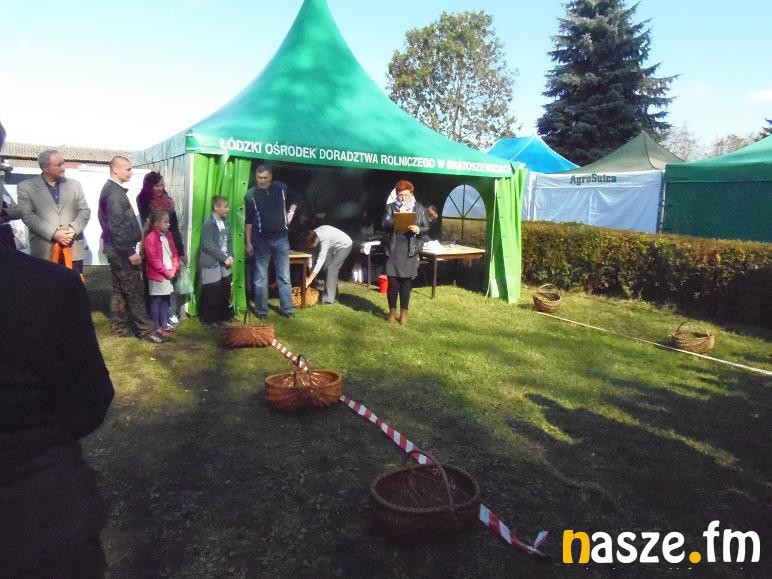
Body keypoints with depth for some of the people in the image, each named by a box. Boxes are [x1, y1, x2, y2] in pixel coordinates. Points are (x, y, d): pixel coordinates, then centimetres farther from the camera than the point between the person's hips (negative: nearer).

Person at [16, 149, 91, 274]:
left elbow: (85, 211, 9)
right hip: (44, 251, -2)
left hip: (74, 249, 3)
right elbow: (27, 215, -5)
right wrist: (53, 233, -16)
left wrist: (74, 229, -9)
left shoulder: (74, 185, 13)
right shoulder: (26, 187, 3)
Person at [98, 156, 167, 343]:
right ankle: (146, 329, 0)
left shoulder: (112, 189, 13)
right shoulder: (114, 192, -18)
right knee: (135, 290, -5)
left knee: (120, 290, 14)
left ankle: (120, 327, 21)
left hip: (118, 249, 10)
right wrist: (130, 252, -21)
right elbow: (116, 227, -23)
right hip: (121, 250, -10)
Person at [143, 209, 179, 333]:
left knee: (165, 300, 14)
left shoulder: (168, 236, 9)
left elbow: (174, 253, 12)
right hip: (157, 276, -7)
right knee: (156, 301, 2)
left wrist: (173, 270, -1)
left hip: (169, 275, 7)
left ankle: (164, 324, 24)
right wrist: (166, 272, -15)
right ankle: (156, 327, 9)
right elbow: (153, 259, -18)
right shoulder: (150, 238, -14)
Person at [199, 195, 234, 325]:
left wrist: (230, 256, -2)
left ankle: (225, 315, 27)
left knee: (225, 291, 13)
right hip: (211, 264, -7)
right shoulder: (208, 224, -13)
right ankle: (210, 319, 12)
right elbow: (208, 246, -20)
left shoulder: (226, 223, 9)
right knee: (212, 293, 0)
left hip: (224, 264, 7)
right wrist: (224, 258, -17)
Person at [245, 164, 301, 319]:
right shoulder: (251, 194, -4)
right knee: (260, 276, 4)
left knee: (284, 276, 6)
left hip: (281, 238, 1)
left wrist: (291, 213, 3)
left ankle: (286, 308, 14)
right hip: (261, 239, -1)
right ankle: (261, 310, 13)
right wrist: (248, 242, -3)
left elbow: (295, 199, 19)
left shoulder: (282, 188, -1)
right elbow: (248, 220, -1)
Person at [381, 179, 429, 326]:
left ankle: (404, 313, 15)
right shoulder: (390, 207, 5)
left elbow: (426, 228, 5)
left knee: (407, 282, 4)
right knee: (393, 282, 1)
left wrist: (418, 229, -16)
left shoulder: (419, 208, 7)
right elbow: (384, 226, -4)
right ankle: (392, 312, 16)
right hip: (393, 250, 0)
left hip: (410, 250, 1)